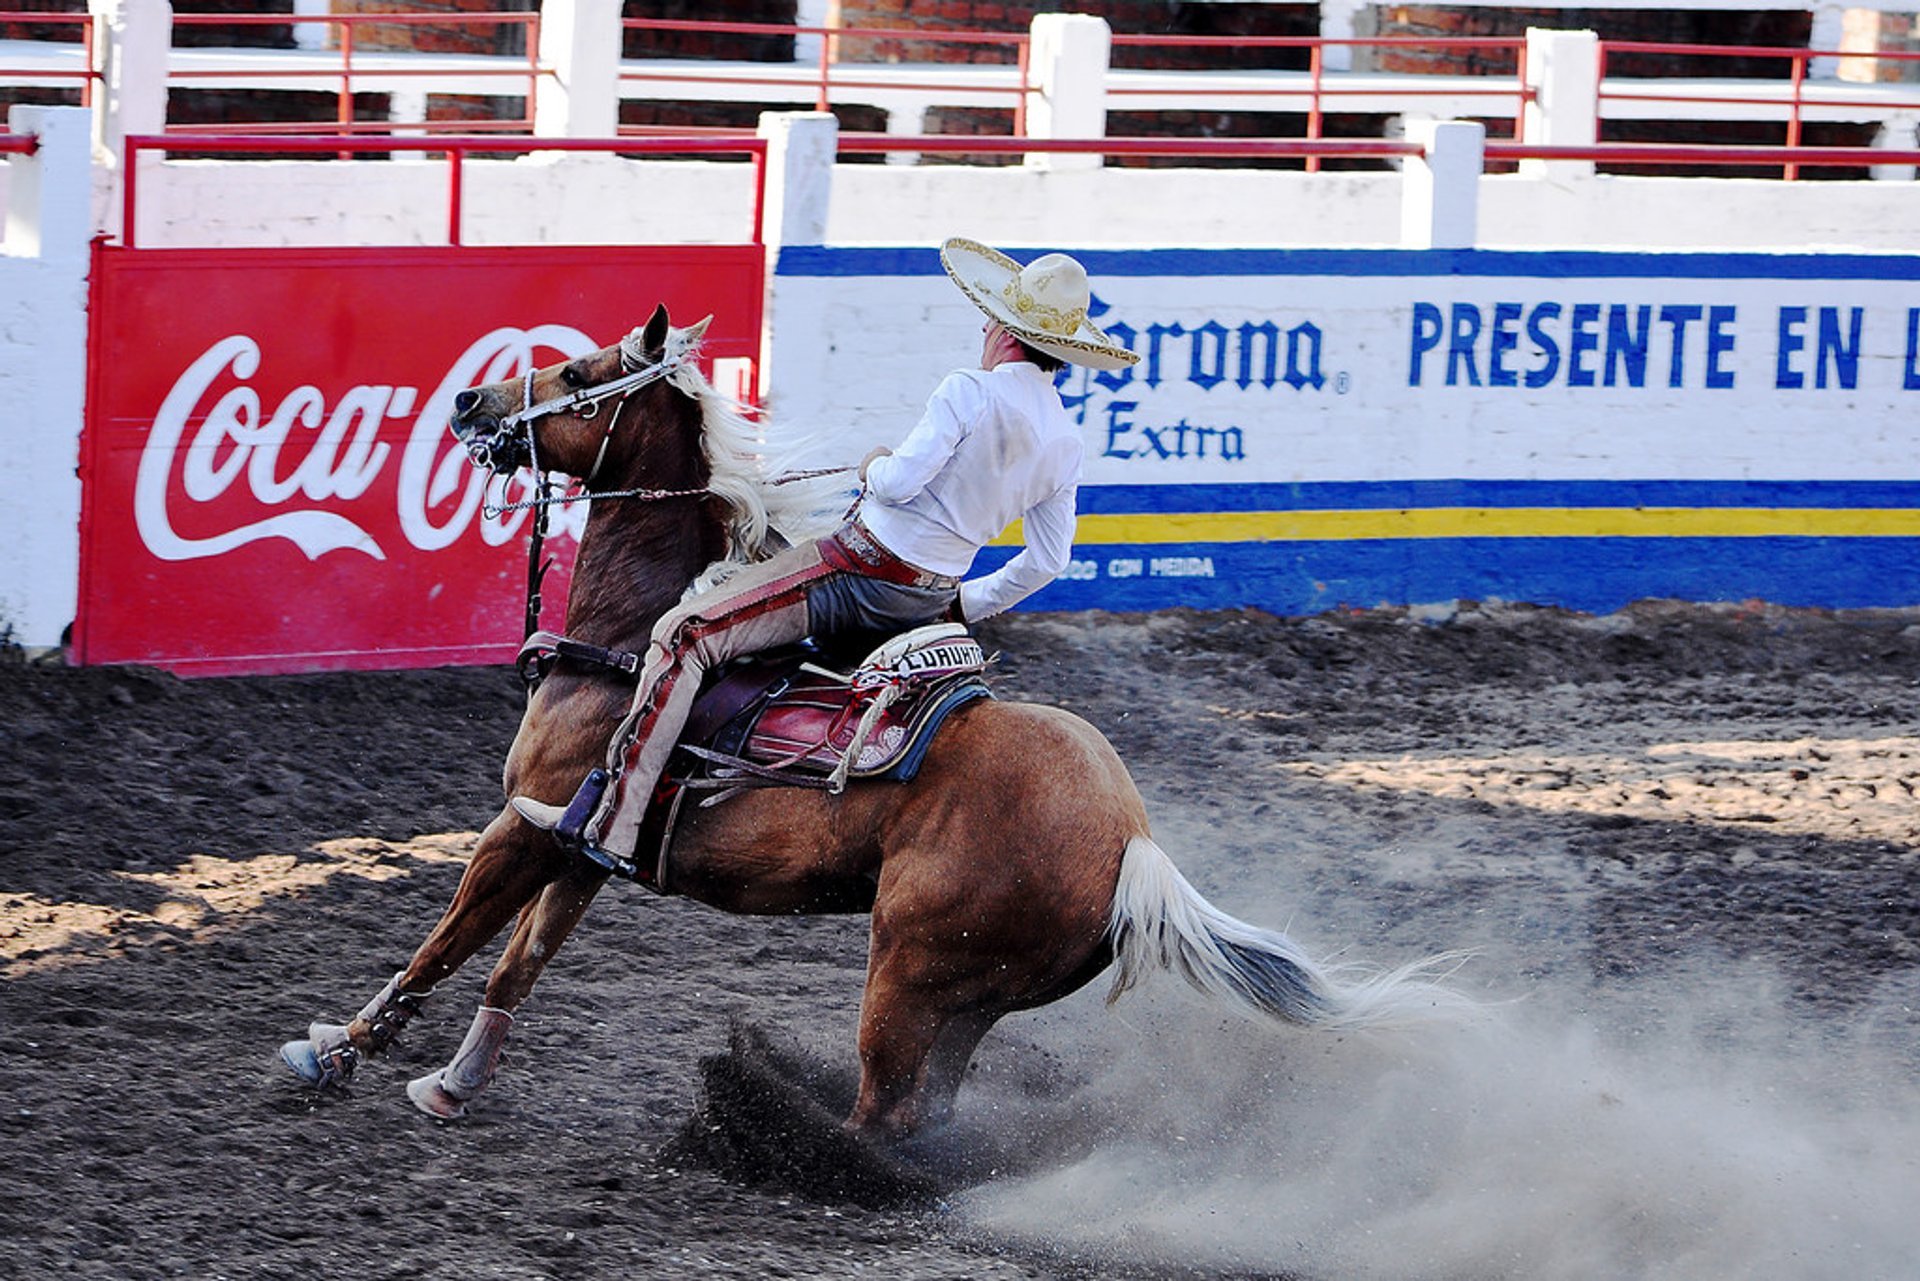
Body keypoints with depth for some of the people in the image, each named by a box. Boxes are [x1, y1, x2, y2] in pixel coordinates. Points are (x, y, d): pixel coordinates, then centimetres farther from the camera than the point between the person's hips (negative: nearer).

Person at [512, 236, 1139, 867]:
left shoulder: (970, 393, -18)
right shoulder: (1065, 444, 3)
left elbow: (899, 480, -26)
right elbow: (1047, 562, 9)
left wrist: (874, 465, -2)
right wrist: (968, 602, 21)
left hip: (865, 569, -8)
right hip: (932, 596, 8)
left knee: (682, 634, -11)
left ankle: (609, 824, -20)